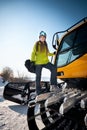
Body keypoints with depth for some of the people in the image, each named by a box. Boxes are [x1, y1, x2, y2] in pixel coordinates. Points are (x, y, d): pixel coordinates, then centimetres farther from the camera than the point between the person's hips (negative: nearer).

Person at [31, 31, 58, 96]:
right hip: (38, 63, -4)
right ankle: (39, 91, 13)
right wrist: (32, 61, -10)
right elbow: (33, 53, -1)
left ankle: (53, 85, -20)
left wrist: (53, 53, 13)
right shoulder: (37, 44, 3)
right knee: (38, 77, 0)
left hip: (46, 62, 4)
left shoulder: (45, 44, 18)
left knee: (54, 68, -22)